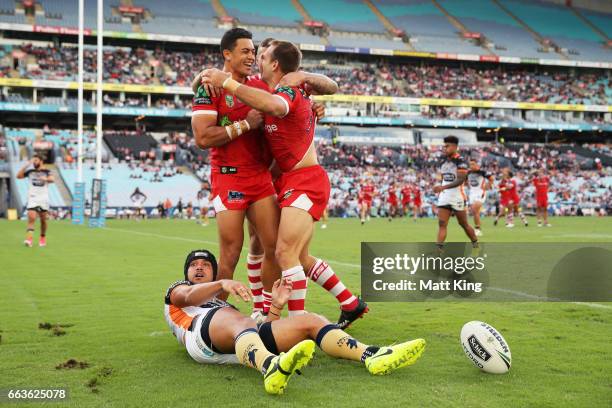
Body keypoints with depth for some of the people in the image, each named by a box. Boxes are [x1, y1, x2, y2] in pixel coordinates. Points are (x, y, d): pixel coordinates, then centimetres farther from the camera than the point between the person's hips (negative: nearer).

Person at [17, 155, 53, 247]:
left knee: (43, 220, 9)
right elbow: (18, 176, -6)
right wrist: (26, 165, -11)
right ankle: (29, 239, -24)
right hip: (32, 199, 0)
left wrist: (46, 179, -41)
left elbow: (52, 179, -18)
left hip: (44, 199, 0)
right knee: (31, 218, -16)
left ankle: (43, 238, 29)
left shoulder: (46, 171, 1)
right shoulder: (30, 171, 6)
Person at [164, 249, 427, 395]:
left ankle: (371, 356, -30)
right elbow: (190, 296, 5)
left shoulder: (224, 306, 45)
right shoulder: (176, 291, 34)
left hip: (236, 345, 5)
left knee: (309, 321, -8)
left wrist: (276, 306, 10)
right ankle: (271, 368, -73)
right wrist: (222, 284, -15)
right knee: (237, 319, -38)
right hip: (202, 333, -5)